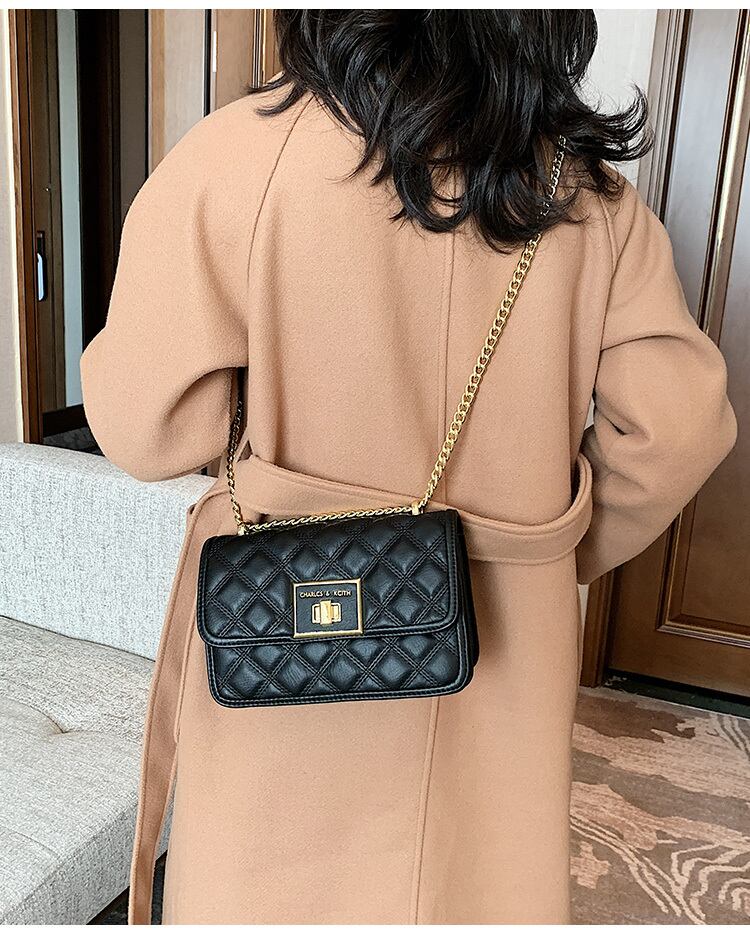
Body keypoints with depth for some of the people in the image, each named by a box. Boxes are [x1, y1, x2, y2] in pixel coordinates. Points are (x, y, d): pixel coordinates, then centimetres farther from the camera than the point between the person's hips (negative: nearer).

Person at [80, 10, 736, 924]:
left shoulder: (237, 154, -14)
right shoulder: (594, 196, -5)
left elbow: (145, 429, -14)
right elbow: (675, 428, -5)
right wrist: (566, 548, 11)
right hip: (505, 645, 4)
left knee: (268, 887, 22)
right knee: (478, 887, 26)